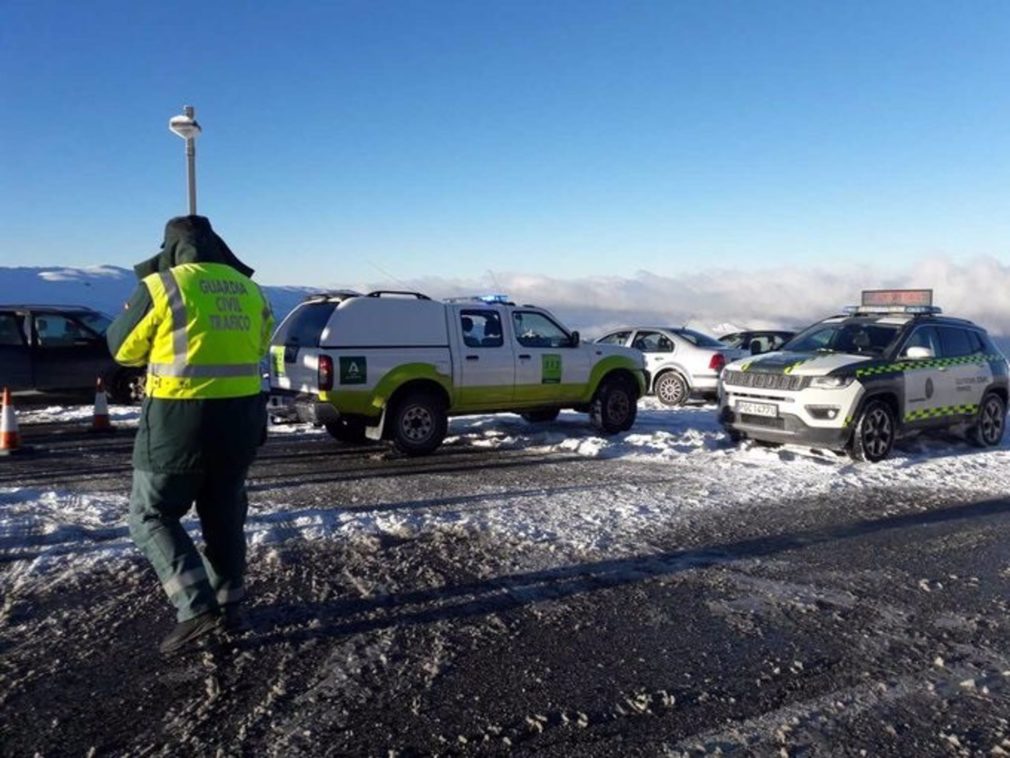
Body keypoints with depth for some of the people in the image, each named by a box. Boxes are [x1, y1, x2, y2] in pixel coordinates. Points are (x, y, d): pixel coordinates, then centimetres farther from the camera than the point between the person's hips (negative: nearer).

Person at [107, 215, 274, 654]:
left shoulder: (161, 287, -8)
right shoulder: (247, 289, 8)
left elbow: (123, 348, 3)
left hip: (181, 419, -5)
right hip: (240, 416, 6)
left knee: (151, 515, 9)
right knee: (224, 514, 18)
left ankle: (196, 608, -1)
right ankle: (229, 607, 24)